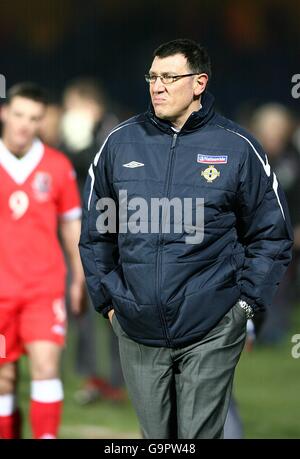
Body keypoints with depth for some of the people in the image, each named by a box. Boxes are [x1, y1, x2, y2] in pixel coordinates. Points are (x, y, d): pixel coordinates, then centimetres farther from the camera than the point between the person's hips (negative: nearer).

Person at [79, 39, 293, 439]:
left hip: (211, 334, -2)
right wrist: (107, 300, 8)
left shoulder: (237, 147, -2)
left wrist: (247, 302, -2)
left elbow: (271, 236, 4)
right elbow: (95, 232, 12)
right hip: (137, 332, 2)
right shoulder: (120, 143, 4)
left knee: (200, 434, 0)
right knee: (155, 436, 10)